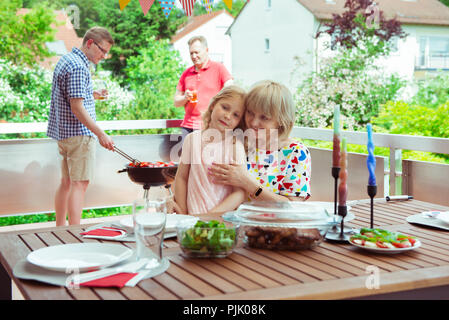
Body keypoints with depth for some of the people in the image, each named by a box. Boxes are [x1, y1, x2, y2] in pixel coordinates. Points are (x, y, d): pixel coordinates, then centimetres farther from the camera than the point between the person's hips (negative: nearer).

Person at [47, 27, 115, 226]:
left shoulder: (67, 60, 16)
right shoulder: (78, 67, -17)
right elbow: (77, 107, -21)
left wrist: (91, 96, 15)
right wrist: (101, 135, -20)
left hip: (63, 133, 10)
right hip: (79, 134, -10)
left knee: (66, 182, 15)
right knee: (79, 184, -9)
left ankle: (60, 228, 24)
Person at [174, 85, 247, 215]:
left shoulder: (236, 145, -3)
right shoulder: (193, 138, 6)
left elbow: (241, 193, -7)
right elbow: (181, 177, 11)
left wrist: (211, 216, -13)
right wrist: (183, 213, 3)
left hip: (224, 216, -2)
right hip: (193, 216, 2)